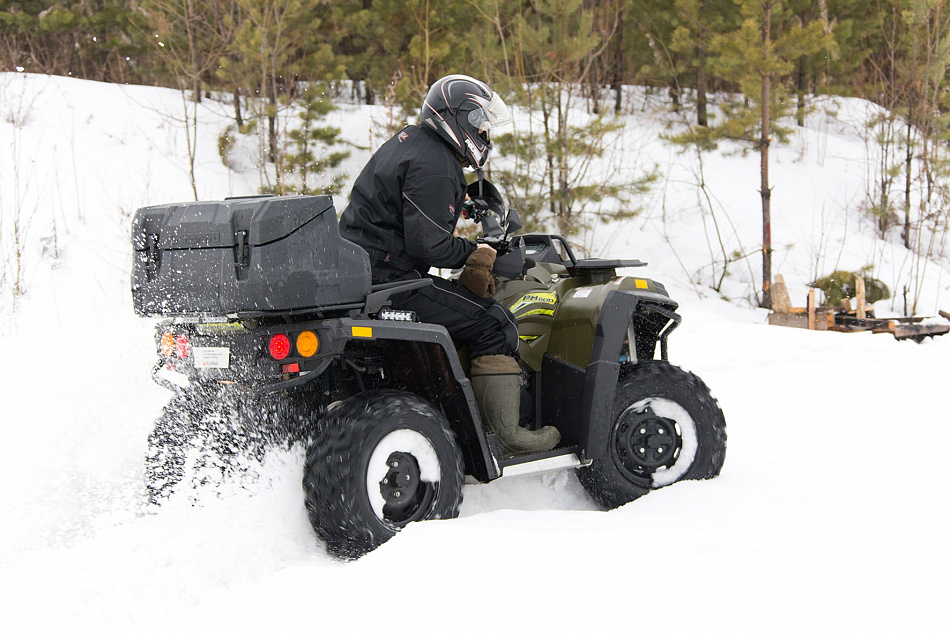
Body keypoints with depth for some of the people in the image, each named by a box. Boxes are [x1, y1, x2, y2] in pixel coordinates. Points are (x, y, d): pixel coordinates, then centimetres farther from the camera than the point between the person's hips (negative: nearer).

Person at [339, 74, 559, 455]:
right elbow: (428, 245, -23)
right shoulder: (433, 166, -17)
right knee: (493, 323, -8)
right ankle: (505, 434, -8)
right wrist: (474, 253, -7)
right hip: (389, 279, -11)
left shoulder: (408, 142, 16)